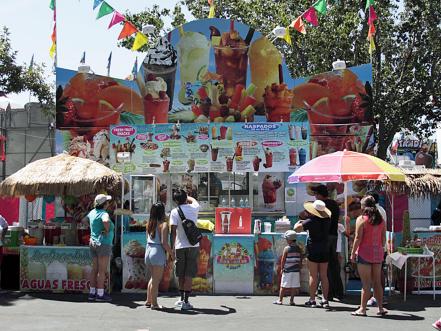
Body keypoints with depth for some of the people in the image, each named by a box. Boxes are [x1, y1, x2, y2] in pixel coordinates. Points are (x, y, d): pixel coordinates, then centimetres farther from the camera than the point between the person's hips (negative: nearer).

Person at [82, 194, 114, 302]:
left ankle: (92, 293, 17)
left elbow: (83, 220, 24)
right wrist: (107, 230, -23)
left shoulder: (93, 212, 7)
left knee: (95, 269, 13)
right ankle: (100, 294, 1)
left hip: (93, 243, 8)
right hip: (104, 244, -8)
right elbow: (106, 221, -41)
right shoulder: (104, 214, -17)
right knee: (102, 270, -2)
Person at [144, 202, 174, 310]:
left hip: (148, 251, 7)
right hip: (158, 252, -7)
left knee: (154, 278, 22)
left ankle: (149, 300, 26)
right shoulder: (163, 224, -12)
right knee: (156, 279, 3)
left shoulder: (149, 224, 8)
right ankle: (154, 303, 8)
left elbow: (149, 239, 11)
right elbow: (164, 242, -17)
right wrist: (171, 254, -8)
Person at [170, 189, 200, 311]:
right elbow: (193, 200, 29)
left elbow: (173, 231, -9)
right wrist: (185, 195, 45)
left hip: (180, 247, -1)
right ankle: (185, 302, 0)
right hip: (193, 246, 1)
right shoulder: (194, 208, 3)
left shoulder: (174, 212, -5)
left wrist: (172, 247, -2)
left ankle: (182, 299, 25)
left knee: (181, 275, 13)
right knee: (189, 275, 2)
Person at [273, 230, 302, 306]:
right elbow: (300, 260, 7)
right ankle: (291, 300, 5)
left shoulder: (286, 249, -9)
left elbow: (283, 260, -7)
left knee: (283, 286, 5)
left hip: (287, 270, -3)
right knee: (294, 286, 6)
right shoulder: (299, 249, 3)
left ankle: (280, 300, 12)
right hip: (296, 271, 3)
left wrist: (282, 268, 4)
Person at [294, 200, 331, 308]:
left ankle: (312, 300, 2)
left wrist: (299, 222, 7)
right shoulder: (327, 221, 1)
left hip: (313, 251, -4)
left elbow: (296, 229, -14)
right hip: (325, 251, 4)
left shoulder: (311, 221, -14)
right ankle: (325, 300, 10)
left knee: (313, 276, 0)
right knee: (324, 276, 8)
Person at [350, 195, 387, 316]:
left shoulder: (361, 219, -9)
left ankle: (362, 309, 4)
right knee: (377, 282, 13)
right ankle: (380, 308, 16)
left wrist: (353, 253, -4)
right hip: (378, 252, 5)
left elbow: (358, 238, -11)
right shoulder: (381, 220, 6)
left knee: (366, 283, -1)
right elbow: (383, 238, 8)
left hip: (364, 253, -5)